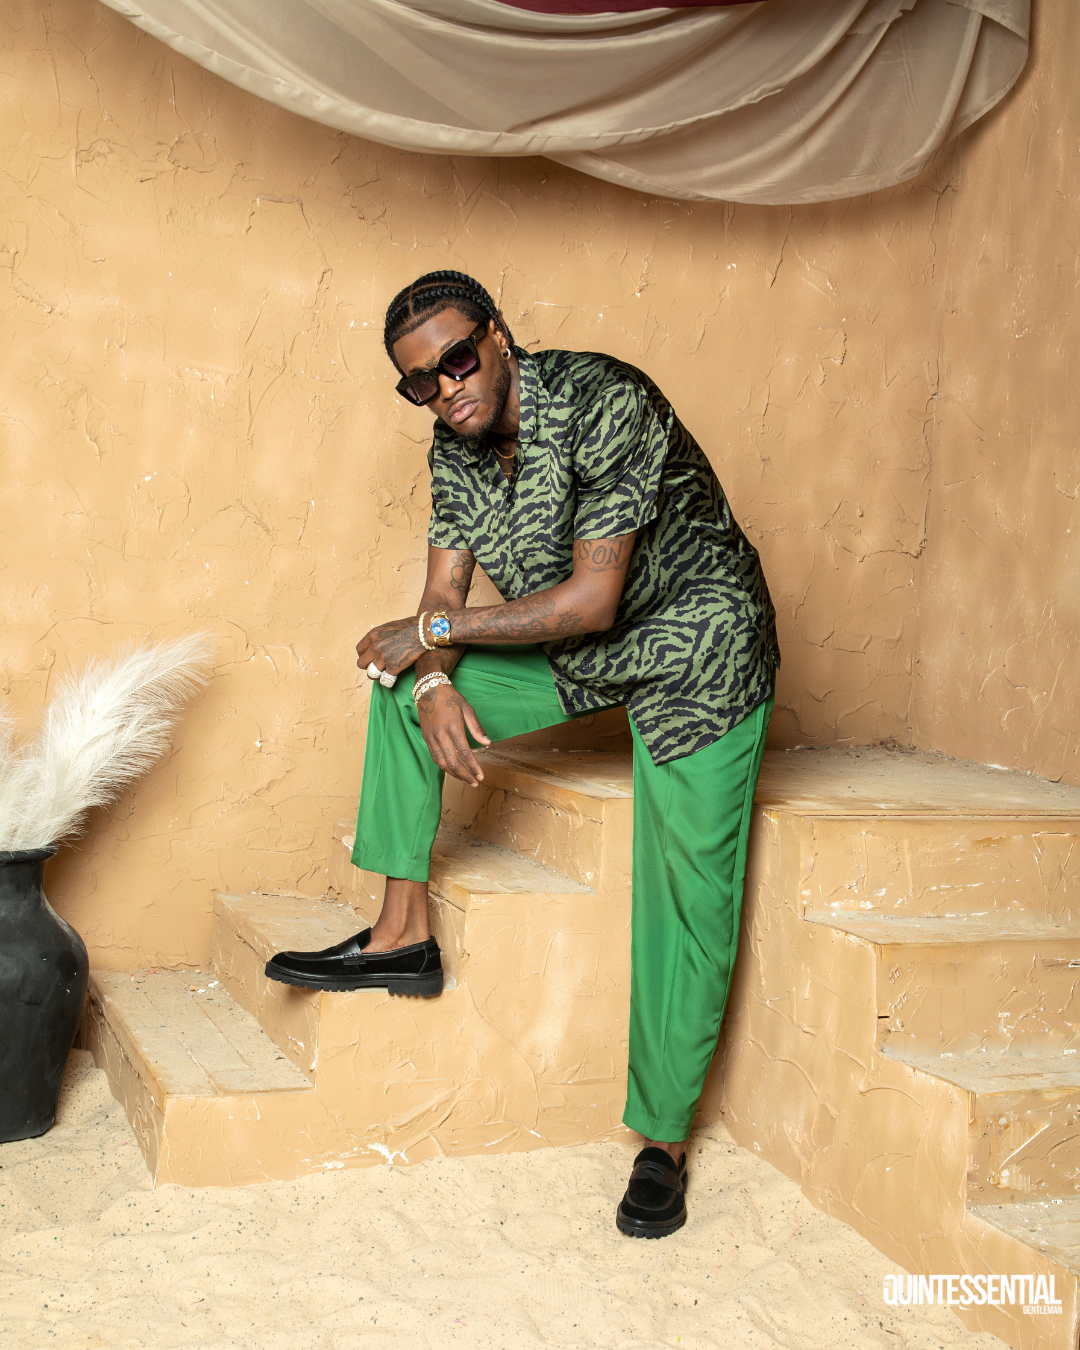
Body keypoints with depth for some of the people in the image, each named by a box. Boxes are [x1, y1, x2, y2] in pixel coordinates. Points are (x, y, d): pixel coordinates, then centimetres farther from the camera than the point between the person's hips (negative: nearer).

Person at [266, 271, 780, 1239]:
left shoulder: (604, 403, -27)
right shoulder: (457, 449, -3)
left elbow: (591, 600, -28)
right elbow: (445, 593, -2)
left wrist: (435, 630, -22)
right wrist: (435, 683, -23)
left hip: (696, 651, -7)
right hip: (579, 653, 7)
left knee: (688, 902, -9)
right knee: (404, 679, -4)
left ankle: (665, 1140, 6)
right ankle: (404, 933, 1)